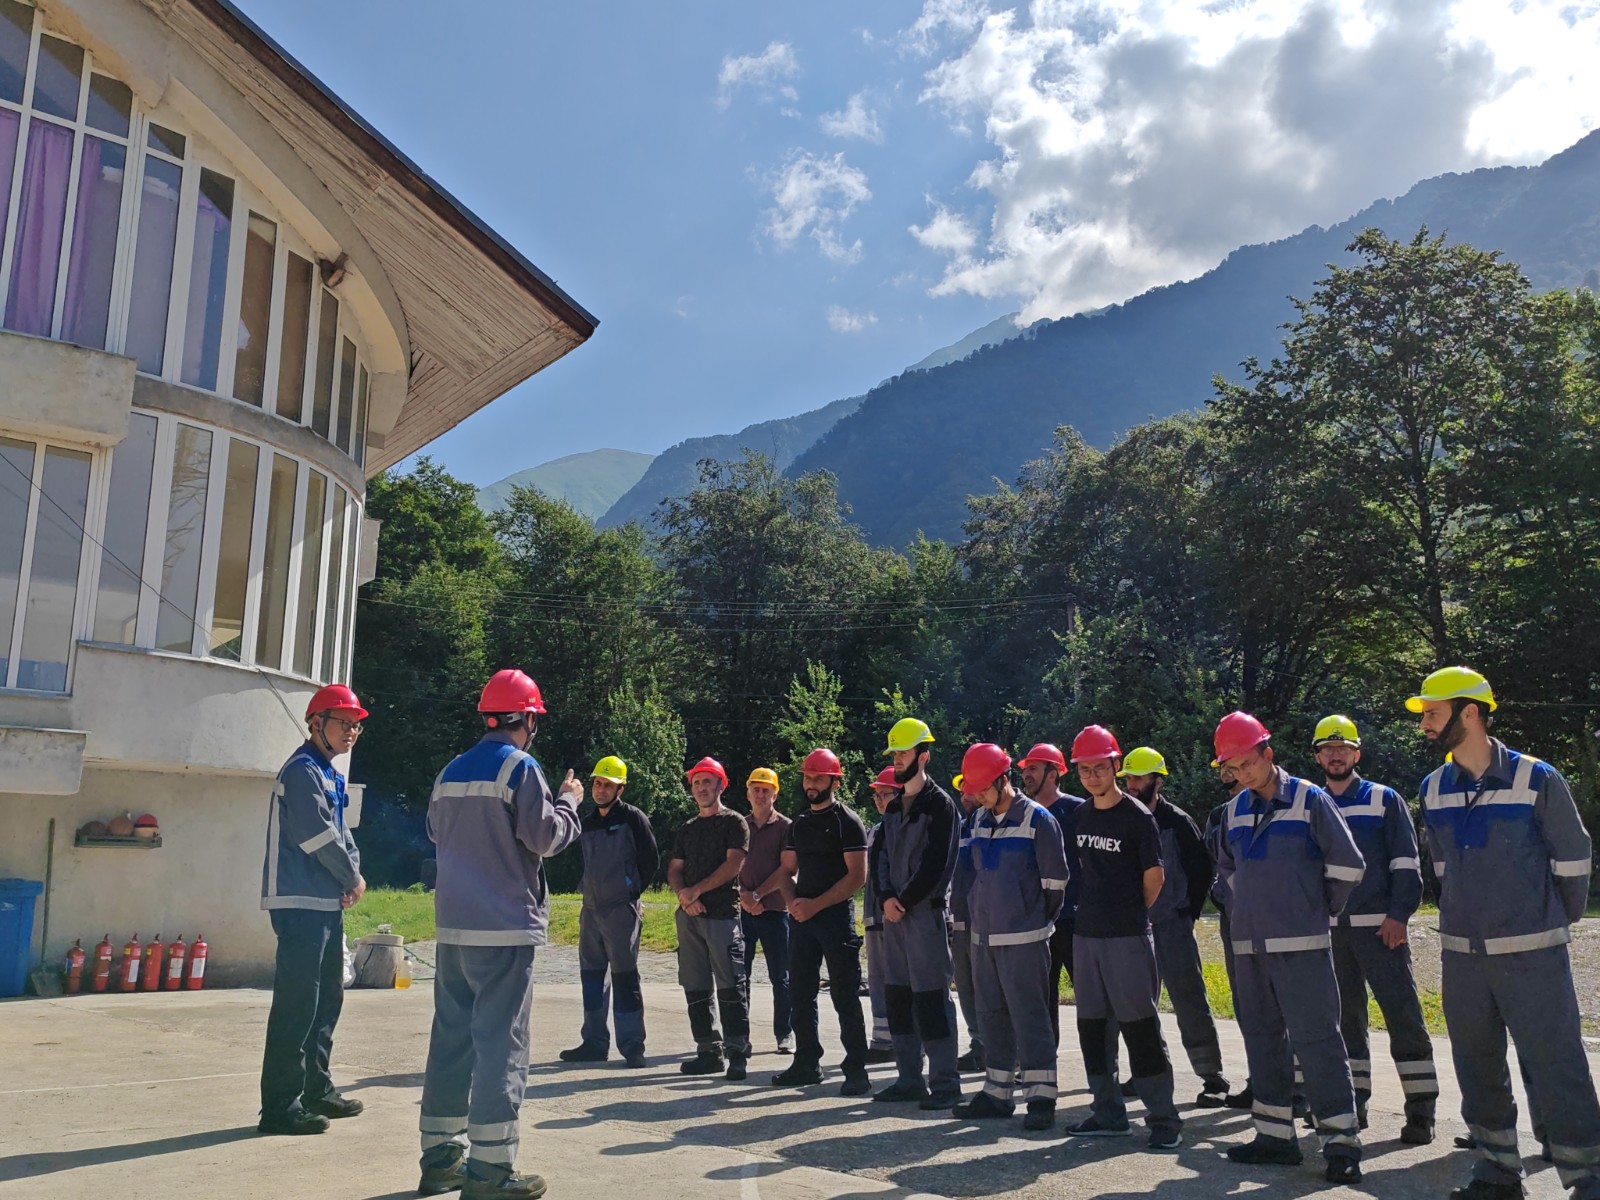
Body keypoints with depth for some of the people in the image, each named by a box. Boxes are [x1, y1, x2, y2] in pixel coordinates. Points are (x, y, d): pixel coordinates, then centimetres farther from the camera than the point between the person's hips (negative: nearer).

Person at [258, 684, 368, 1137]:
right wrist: (353, 879, -6)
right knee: (297, 1004, -8)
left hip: (327, 904, 10)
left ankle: (317, 1091, 28)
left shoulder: (329, 774, 18)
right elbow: (320, 837, -18)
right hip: (300, 904, -10)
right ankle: (281, 1107, -3)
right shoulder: (303, 771, -13)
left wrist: (353, 872, 0)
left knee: (328, 998, 17)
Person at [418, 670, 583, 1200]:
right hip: (506, 928, -7)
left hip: (453, 927, 7)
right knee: (501, 1042, -3)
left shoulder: (452, 771, 12)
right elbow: (546, 837, -13)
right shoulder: (520, 768, -11)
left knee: (451, 1037, 13)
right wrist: (568, 800, 3)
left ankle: (441, 1156, 20)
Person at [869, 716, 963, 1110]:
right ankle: (909, 1079, 20)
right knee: (897, 996, 11)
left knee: (930, 997, -7)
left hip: (927, 912, -8)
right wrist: (886, 897, -4)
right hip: (895, 914, 8)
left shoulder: (940, 804, -7)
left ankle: (945, 1083, 0)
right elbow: (879, 855, 12)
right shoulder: (894, 808, 17)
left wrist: (904, 901, -11)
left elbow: (935, 864, -14)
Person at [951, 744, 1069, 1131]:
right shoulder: (979, 820, 12)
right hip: (983, 936, 7)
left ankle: (1041, 1097, 1)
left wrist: (1039, 921, -1)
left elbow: (1055, 879, -8)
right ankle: (997, 1092, 23)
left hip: (1022, 938, -7)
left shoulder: (1037, 819, -9)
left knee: (1029, 1016, -5)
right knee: (993, 1016, 13)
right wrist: (977, 914, 14)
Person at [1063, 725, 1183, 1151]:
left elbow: (1154, 878, -4)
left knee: (1140, 1027, -4)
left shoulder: (1137, 816, -9)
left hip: (1127, 938, -7)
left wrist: (1129, 914, 5)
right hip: (1086, 934, 7)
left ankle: (1163, 1119, 6)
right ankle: (1108, 1113, 22)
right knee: (1093, 1025, 11)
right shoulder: (1081, 815, 10)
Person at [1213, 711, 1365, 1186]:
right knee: (1263, 1040, 11)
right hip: (1248, 946, 6)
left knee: (1317, 1041, -7)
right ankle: (1275, 1135, 20)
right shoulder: (1235, 811, 11)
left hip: (1301, 946, -6)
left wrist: (1321, 910, 2)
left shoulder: (1309, 799, -6)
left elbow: (1347, 864, -6)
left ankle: (1341, 1143, 0)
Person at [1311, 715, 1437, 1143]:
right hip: (1329, 929, 4)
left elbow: (1406, 862, -2)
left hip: (1379, 926, -4)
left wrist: (1399, 915, -11)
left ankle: (1420, 1108, 0)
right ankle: (1353, 1101, 18)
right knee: (1344, 1016, 9)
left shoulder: (1384, 800, 3)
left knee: (1402, 1012, -5)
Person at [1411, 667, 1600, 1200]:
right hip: (1462, 954, 5)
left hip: (1532, 954, -5)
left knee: (1556, 1067, -3)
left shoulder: (1536, 779, -10)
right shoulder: (1434, 790, 5)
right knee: (1478, 1069, 12)